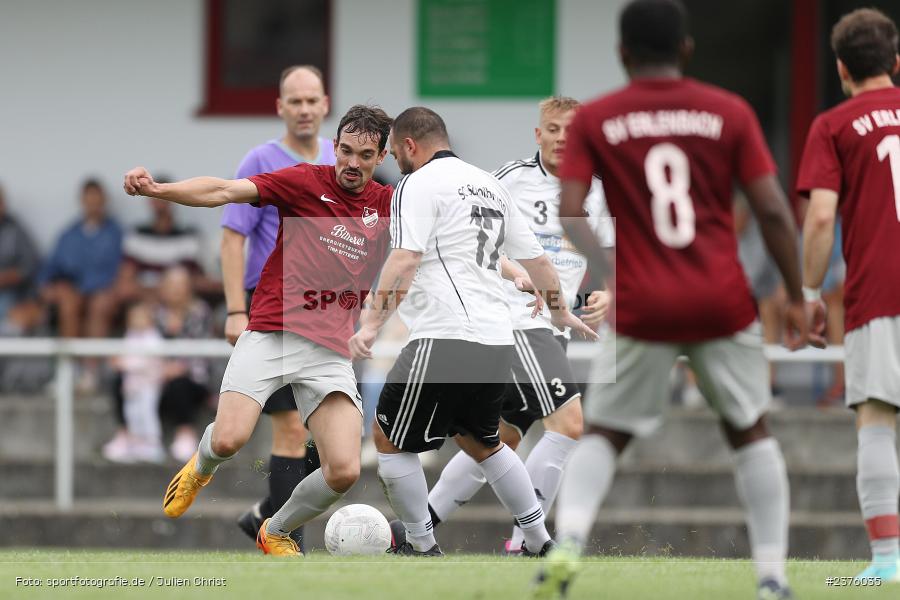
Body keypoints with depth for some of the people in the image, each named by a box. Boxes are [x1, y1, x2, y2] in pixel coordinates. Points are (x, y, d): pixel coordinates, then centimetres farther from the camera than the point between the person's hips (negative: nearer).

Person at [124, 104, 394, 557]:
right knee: (228, 440, -21)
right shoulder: (305, 181, -1)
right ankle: (201, 468, 20)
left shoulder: (387, 206, 10)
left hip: (330, 350, 3)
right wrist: (157, 188, -27)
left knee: (343, 472, -13)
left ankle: (277, 533, 18)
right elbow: (226, 191, -11)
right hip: (269, 334, -3)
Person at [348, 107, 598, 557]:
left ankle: (421, 547, 8)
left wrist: (371, 325, -24)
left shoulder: (419, 184, -4)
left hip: (447, 340, -9)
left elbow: (404, 261, -18)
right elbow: (535, 258, 25)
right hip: (497, 343, 9)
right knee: (482, 442, 25)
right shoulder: (488, 185, 20)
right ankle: (539, 542, 23)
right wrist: (561, 313, 40)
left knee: (389, 440, 5)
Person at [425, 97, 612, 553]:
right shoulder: (512, 178, -6)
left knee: (503, 439, 12)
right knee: (569, 422, -21)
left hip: (555, 327, 7)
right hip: (516, 321, -7)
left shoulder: (596, 190, 10)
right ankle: (522, 543, -16)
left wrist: (605, 296, -2)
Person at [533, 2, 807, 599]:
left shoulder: (594, 121, 2)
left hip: (642, 310, 0)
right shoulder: (730, 113, 3)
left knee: (604, 434, 14)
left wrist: (606, 265, 12)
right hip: (724, 304, 0)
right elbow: (774, 210, -2)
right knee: (750, 432, 17)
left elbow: (569, 216, -5)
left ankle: (568, 540, -12)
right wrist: (796, 297, 6)